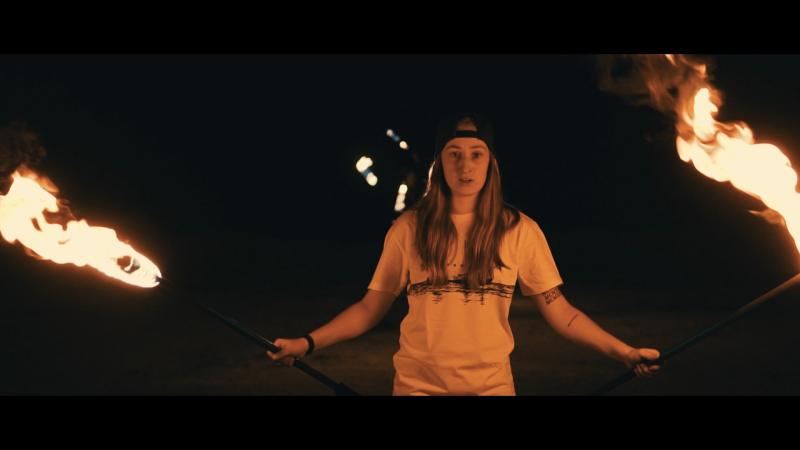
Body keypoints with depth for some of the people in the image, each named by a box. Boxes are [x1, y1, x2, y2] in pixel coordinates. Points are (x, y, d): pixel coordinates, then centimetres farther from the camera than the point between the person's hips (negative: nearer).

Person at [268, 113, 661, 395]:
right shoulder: (408, 228, -2)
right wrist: (307, 343, -8)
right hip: (417, 384, 0)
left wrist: (625, 351, -8)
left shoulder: (520, 231, -2)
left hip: (491, 385, 0)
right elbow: (371, 307, 2)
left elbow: (559, 311, -1)